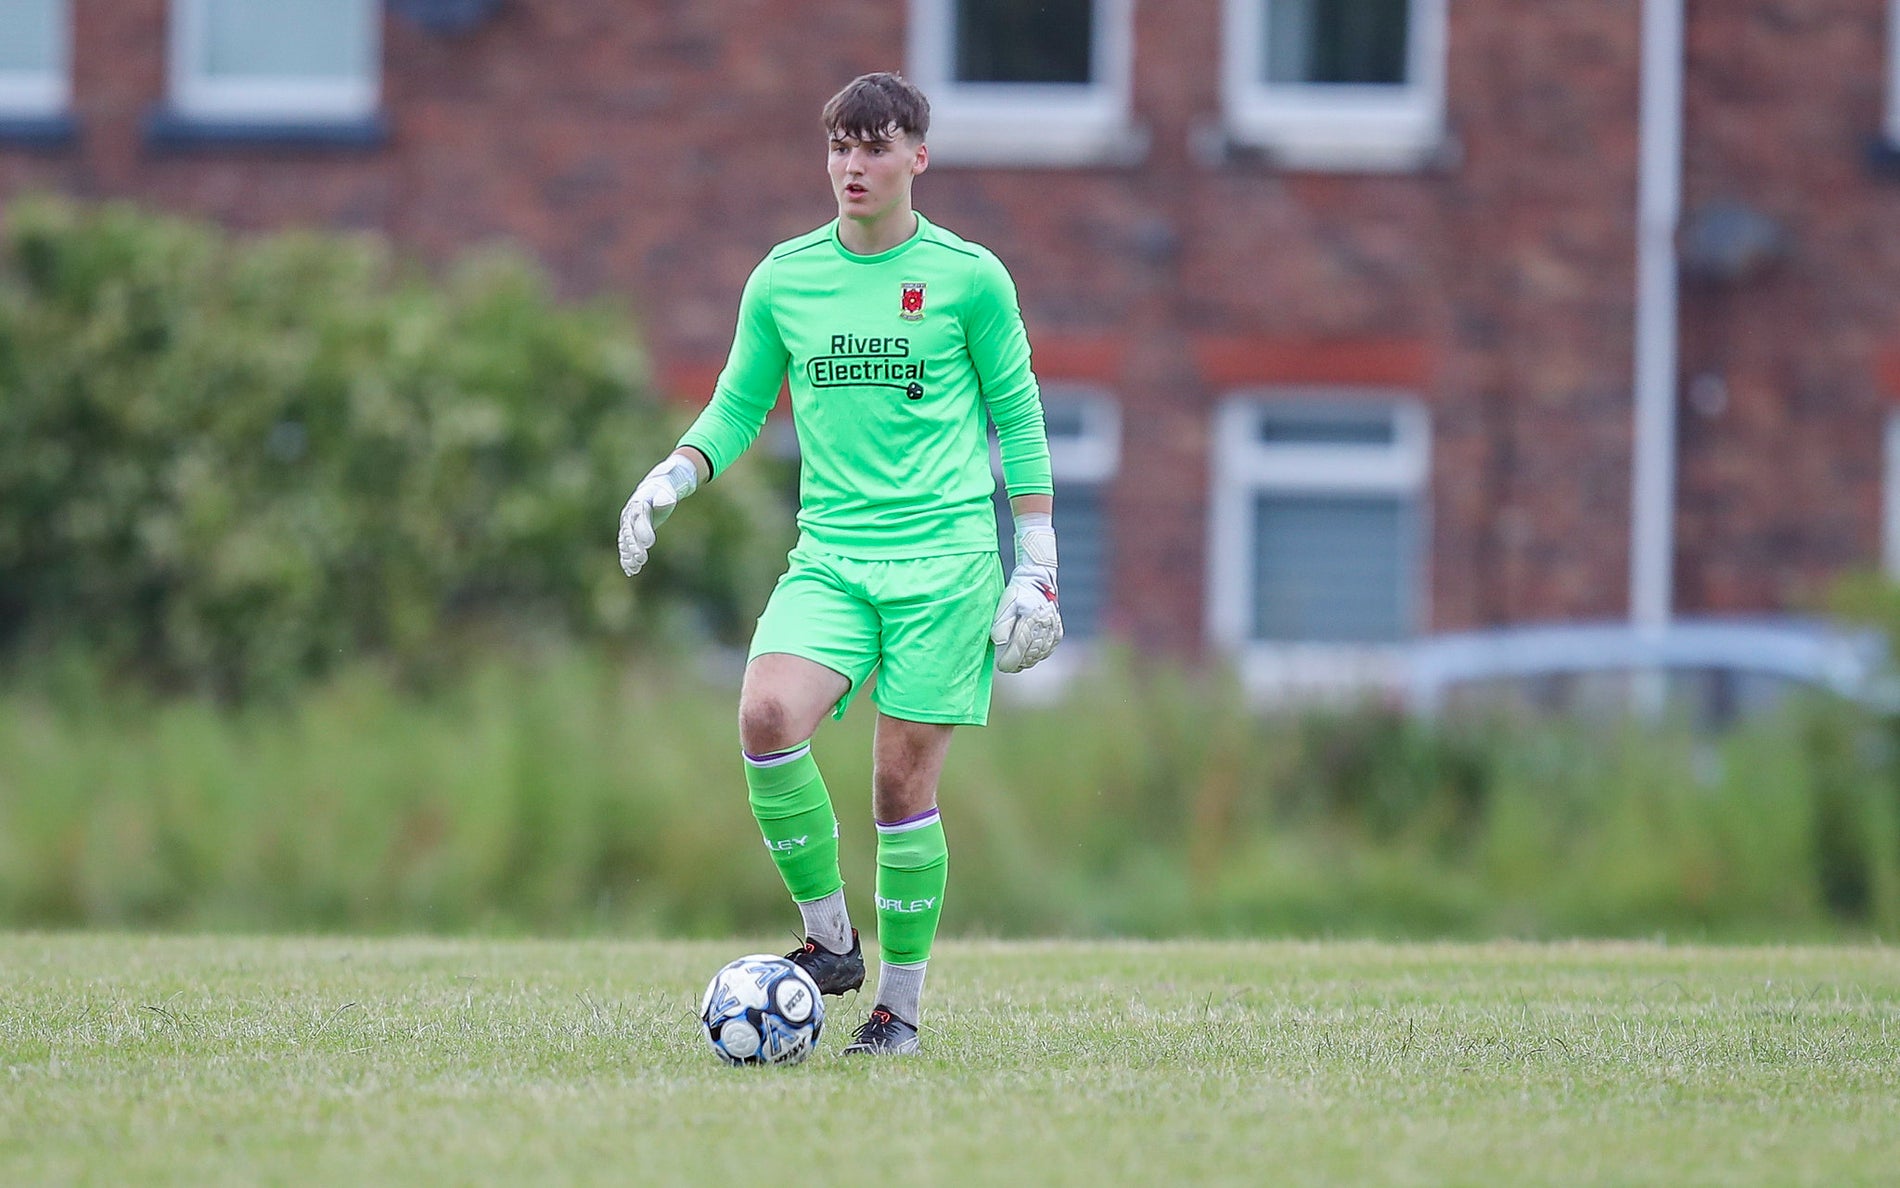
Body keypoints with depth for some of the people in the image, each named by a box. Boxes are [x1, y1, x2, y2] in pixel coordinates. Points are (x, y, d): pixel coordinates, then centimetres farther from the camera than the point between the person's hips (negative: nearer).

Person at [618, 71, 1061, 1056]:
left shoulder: (968, 277, 1)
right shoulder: (784, 279, 8)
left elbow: (1019, 421, 6)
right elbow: (738, 408, 16)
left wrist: (1037, 569, 2)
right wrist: (674, 476, -3)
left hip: (946, 553, -2)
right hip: (830, 555, 2)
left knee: (904, 780, -5)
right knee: (767, 716, -23)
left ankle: (899, 1003, 9)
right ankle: (829, 938, -7)